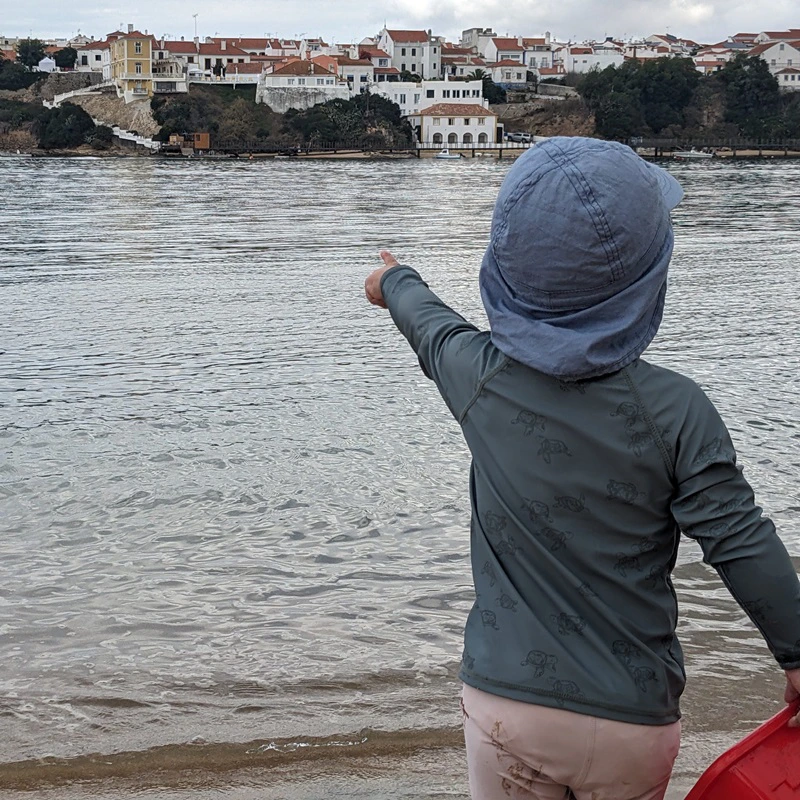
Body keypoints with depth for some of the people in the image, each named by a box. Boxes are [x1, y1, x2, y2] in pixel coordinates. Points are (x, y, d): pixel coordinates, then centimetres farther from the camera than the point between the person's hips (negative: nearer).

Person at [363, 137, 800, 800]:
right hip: (632, 720, -1)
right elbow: (742, 544, -12)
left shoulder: (479, 377, -5)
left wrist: (396, 283, 41)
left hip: (505, 703, 2)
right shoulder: (673, 409, -15)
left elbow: (433, 328, 18)